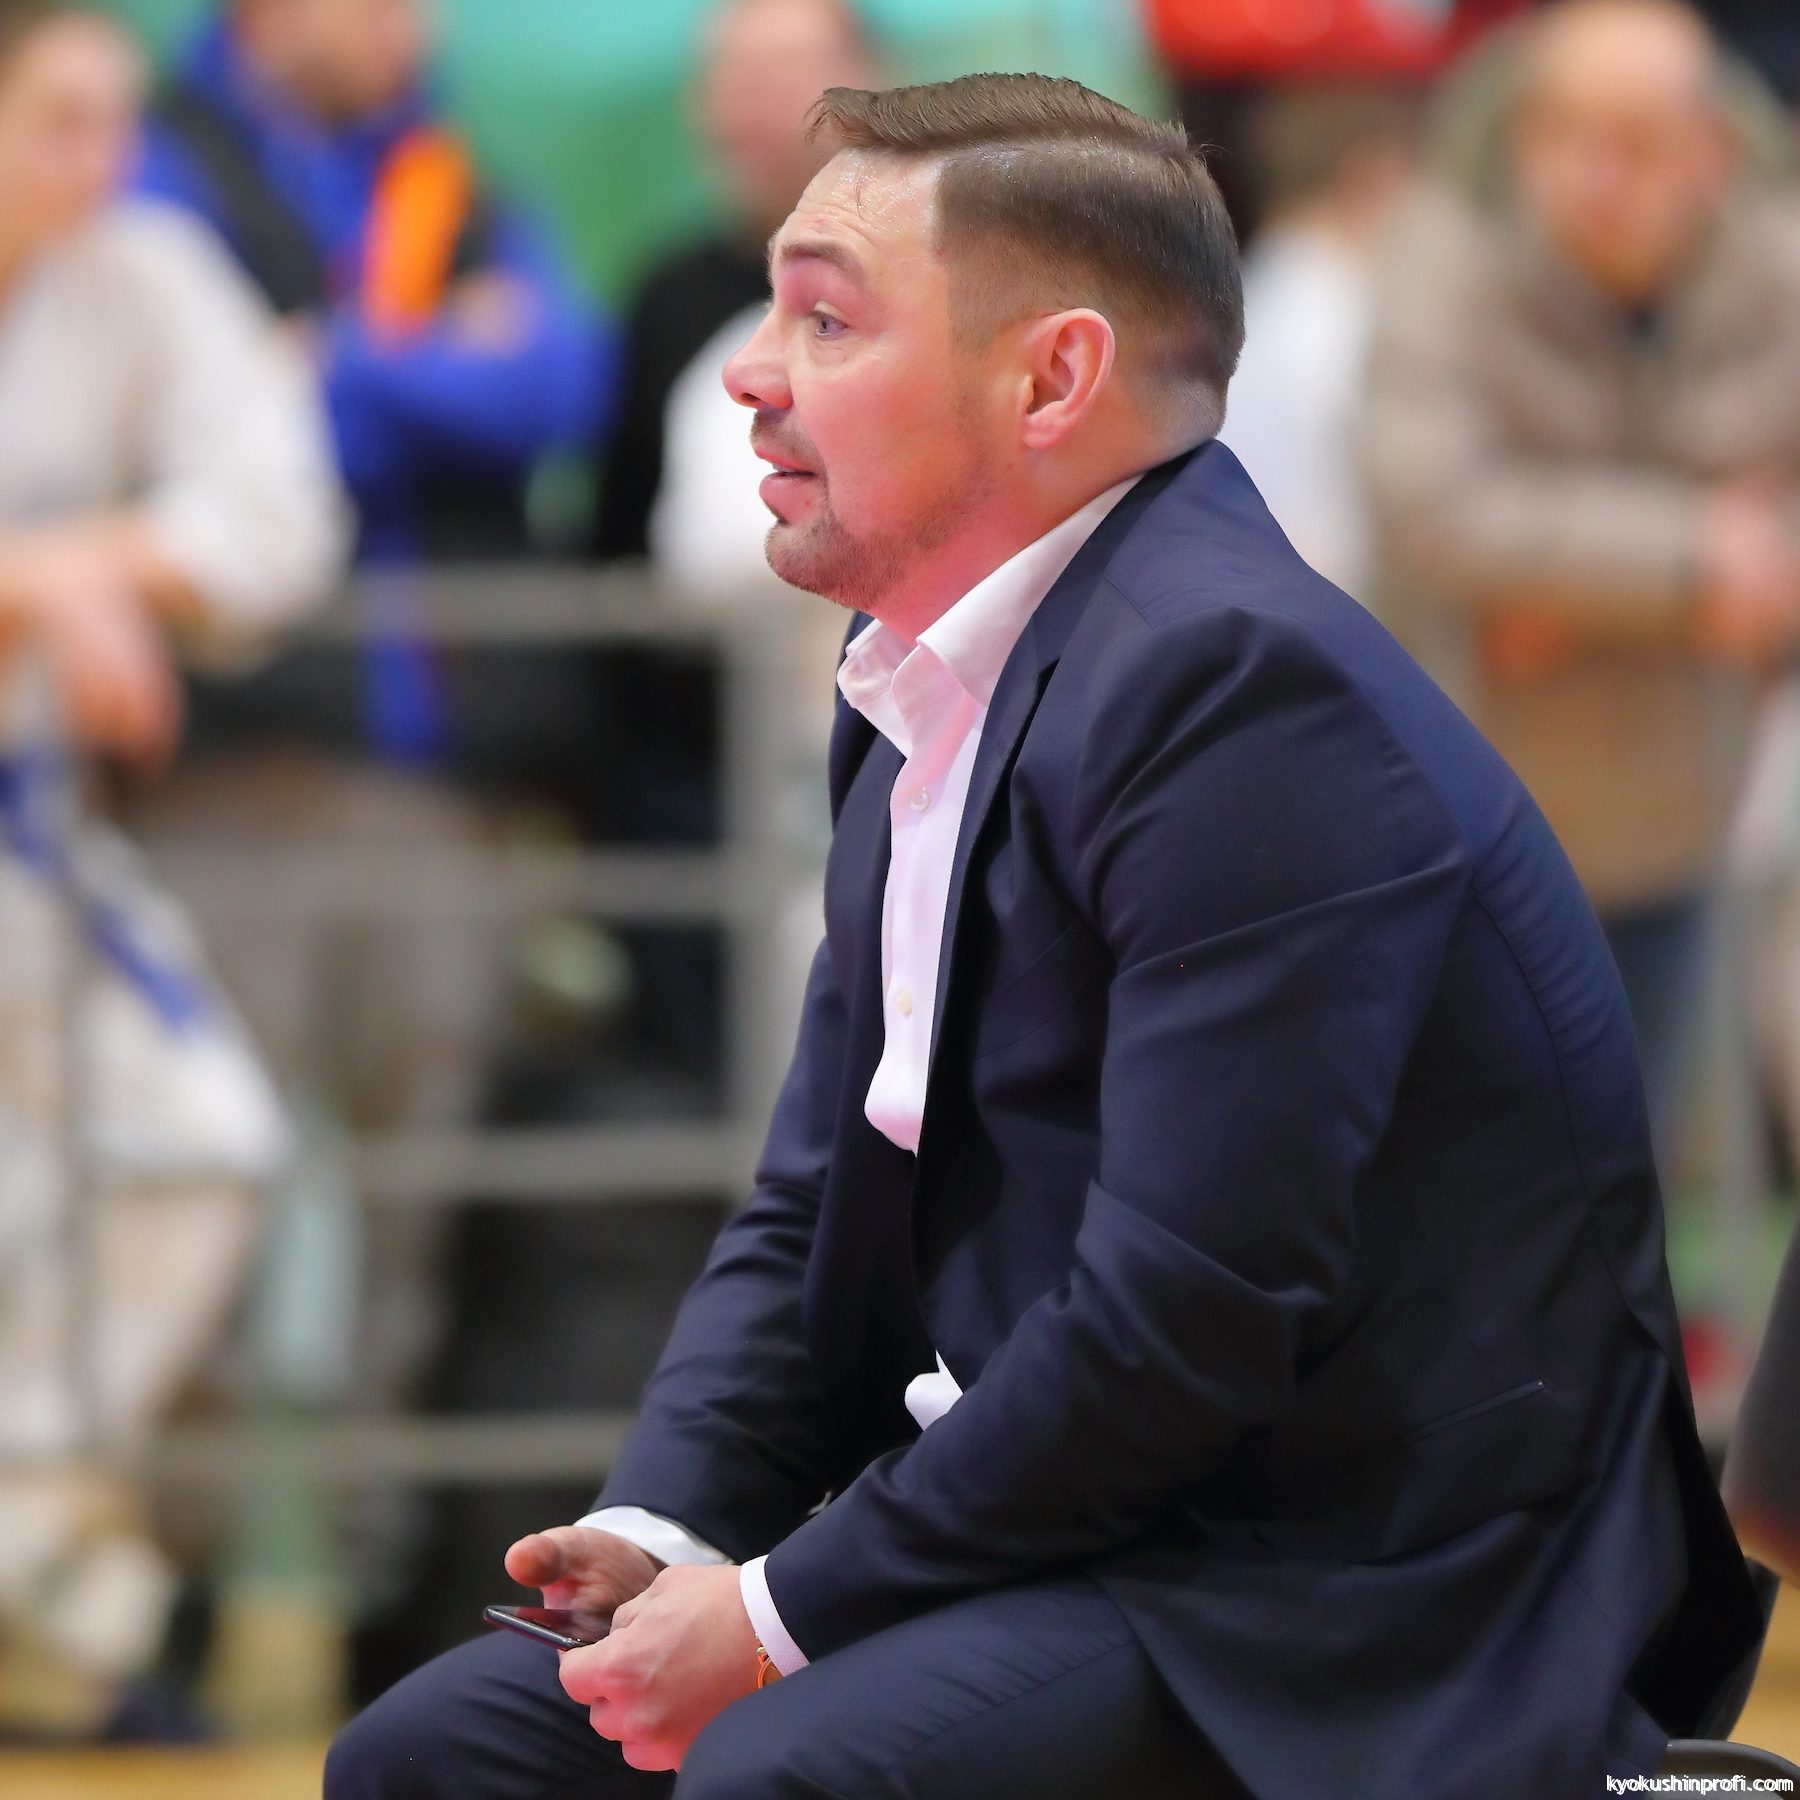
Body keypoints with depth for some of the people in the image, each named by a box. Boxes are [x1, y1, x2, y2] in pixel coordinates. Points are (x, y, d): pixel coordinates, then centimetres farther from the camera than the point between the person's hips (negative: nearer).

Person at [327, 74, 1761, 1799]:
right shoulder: (919, 701, 13)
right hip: (1070, 1545, 10)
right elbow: (810, 1219, 18)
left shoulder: (1242, 684, -19)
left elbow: (1191, 1321, -23)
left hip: (1368, 1600, -10)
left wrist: (787, 1610, -16)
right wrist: (659, 1529, -2)